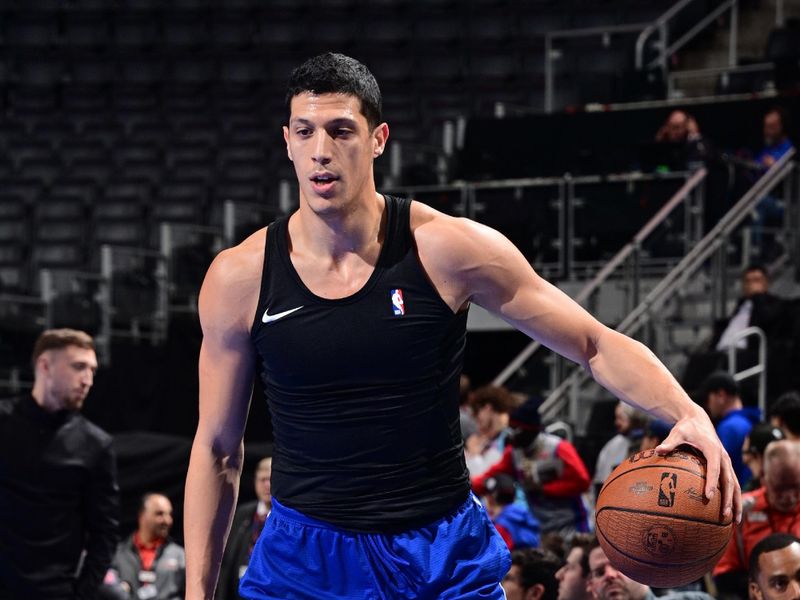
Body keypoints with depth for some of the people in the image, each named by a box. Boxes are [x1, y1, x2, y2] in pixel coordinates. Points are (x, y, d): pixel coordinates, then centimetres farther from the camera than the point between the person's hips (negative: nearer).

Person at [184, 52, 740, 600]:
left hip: (444, 555, -1)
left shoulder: (448, 250, -11)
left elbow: (598, 344, -5)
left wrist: (689, 415, -23)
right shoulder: (240, 277, -6)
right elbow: (217, 448, 4)